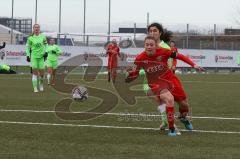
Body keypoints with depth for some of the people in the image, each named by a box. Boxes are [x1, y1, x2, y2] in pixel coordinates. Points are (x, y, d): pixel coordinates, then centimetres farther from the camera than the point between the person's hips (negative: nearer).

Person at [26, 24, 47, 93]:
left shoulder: (43, 37, 1)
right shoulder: (30, 38, -2)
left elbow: (45, 45, 14)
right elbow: (28, 47, 6)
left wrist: (45, 52, 2)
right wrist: (28, 55, 1)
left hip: (41, 56, 1)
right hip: (34, 56, -1)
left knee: (41, 72, 1)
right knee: (35, 72, -7)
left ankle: (41, 83, 31)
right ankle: (35, 88, -3)